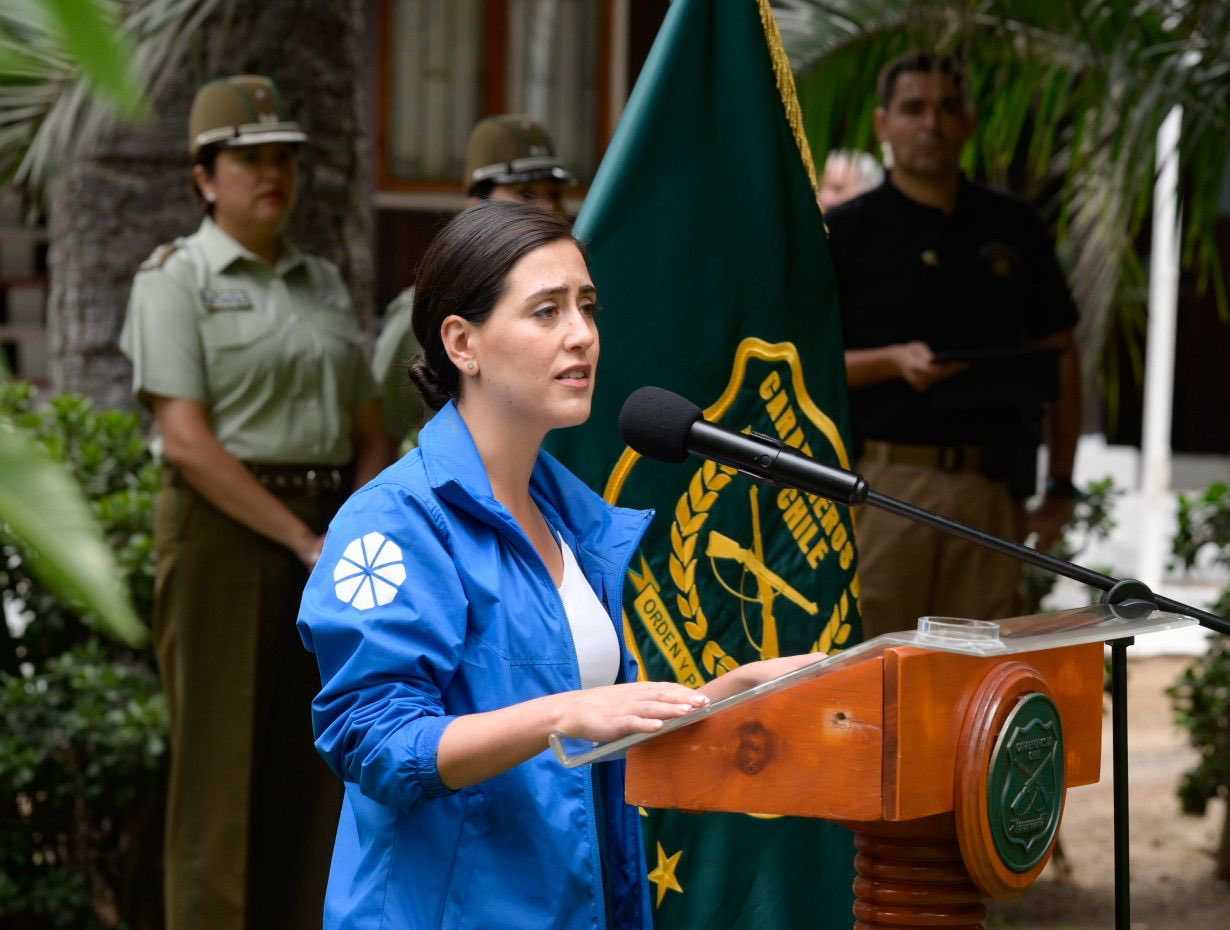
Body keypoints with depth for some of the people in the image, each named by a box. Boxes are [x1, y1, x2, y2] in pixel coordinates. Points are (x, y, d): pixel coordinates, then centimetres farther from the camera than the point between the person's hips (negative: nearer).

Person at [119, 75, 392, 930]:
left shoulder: (324, 283, 15)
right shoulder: (176, 280, -3)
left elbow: (370, 438, 13)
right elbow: (186, 441, -14)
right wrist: (304, 542, -17)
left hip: (327, 539, 6)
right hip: (225, 536, -6)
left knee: (313, 777, 6)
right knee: (221, 772, -3)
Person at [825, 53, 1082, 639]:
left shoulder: (1013, 229, 13)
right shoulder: (846, 232, 3)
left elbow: (1060, 357, 16)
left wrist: (1061, 484, 9)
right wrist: (895, 361, -17)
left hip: (991, 487, 3)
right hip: (884, 478, -3)